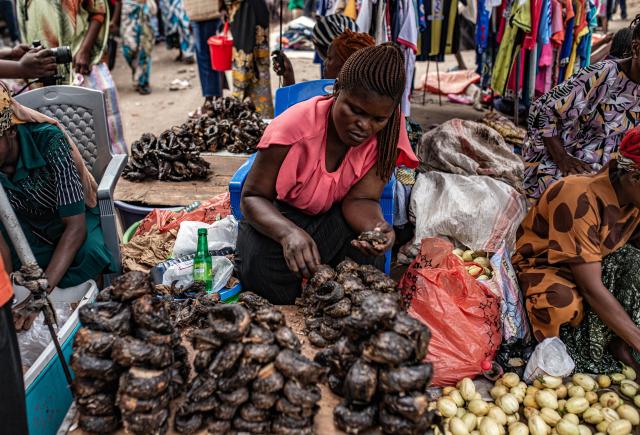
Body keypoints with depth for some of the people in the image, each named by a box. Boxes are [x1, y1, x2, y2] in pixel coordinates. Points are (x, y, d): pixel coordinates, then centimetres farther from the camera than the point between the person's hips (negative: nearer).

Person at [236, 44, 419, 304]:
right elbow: (252, 197, -24)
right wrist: (289, 232, -46)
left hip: (335, 215, 3)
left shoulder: (387, 132, -20)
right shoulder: (295, 127, -30)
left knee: (367, 260, -27)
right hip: (278, 214, -2)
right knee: (264, 272, -30)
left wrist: (376, 226, -42)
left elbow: (360, 199, -17)